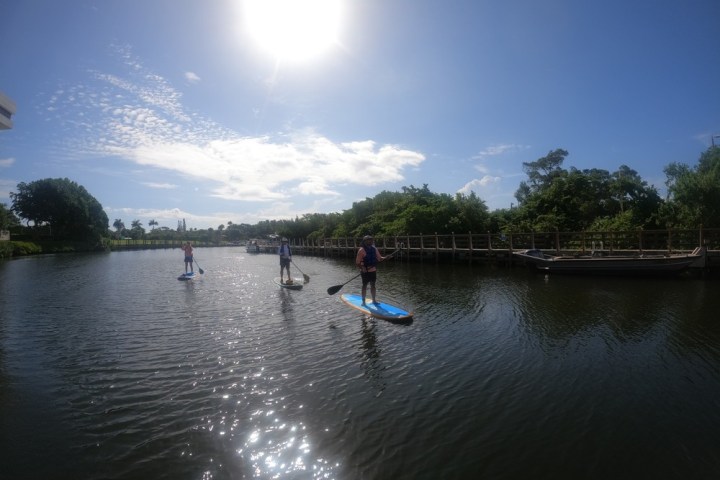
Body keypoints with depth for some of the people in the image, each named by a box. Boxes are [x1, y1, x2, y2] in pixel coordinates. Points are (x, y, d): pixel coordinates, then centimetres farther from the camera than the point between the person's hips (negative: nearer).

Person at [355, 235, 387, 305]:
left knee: (373, 285, 12)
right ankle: (363, 301, 13)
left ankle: (373, 300, 23)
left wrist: (385, 258, -8)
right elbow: (357, 262, -13)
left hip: (373, 271, 6)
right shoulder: (362, 250, -12)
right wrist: (362, 268, -27)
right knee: (365, 285, 3)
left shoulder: (374, 249, 6)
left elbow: (379, 258, 11)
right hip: (365, 271, -5)